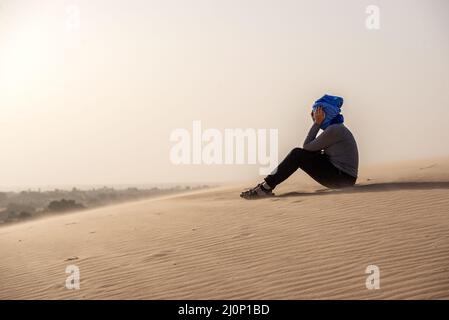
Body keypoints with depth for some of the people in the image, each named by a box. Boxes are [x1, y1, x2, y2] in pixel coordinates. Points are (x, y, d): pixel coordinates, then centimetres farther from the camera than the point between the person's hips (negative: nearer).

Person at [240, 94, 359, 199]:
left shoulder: (334, 130, -16)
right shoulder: (335, 128, 15)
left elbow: (307, 146, -10)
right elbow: (312, 147, 14)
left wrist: (317, 123, -7)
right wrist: (316, 123, 11)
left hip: (344, 178, -9)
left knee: (298, 154, -13)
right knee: (298, 154, 7)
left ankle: (266, 188, -12)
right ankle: (267, 184, 2)